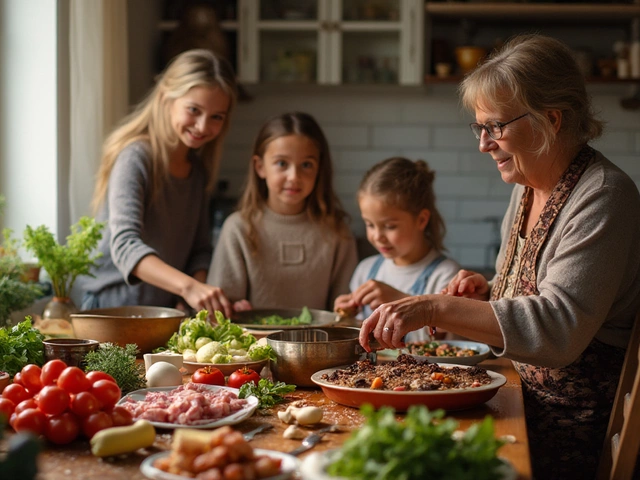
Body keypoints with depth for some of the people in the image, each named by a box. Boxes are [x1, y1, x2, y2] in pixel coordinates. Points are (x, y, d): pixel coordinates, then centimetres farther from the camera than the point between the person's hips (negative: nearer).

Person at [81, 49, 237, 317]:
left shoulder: (198, 168, 11)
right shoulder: (136, 159, -13)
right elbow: (124, 245, -26)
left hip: (167, 312, 6)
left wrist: (200, 293, -6)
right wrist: (188, 287, -40)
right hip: (115, 309, -5)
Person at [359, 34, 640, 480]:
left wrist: (435, 309, -33)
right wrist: (486, 293, 1)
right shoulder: (528, 189, 11)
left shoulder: (603, 196, -16)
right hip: (522, 398, 8)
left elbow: (561, 324, -28)